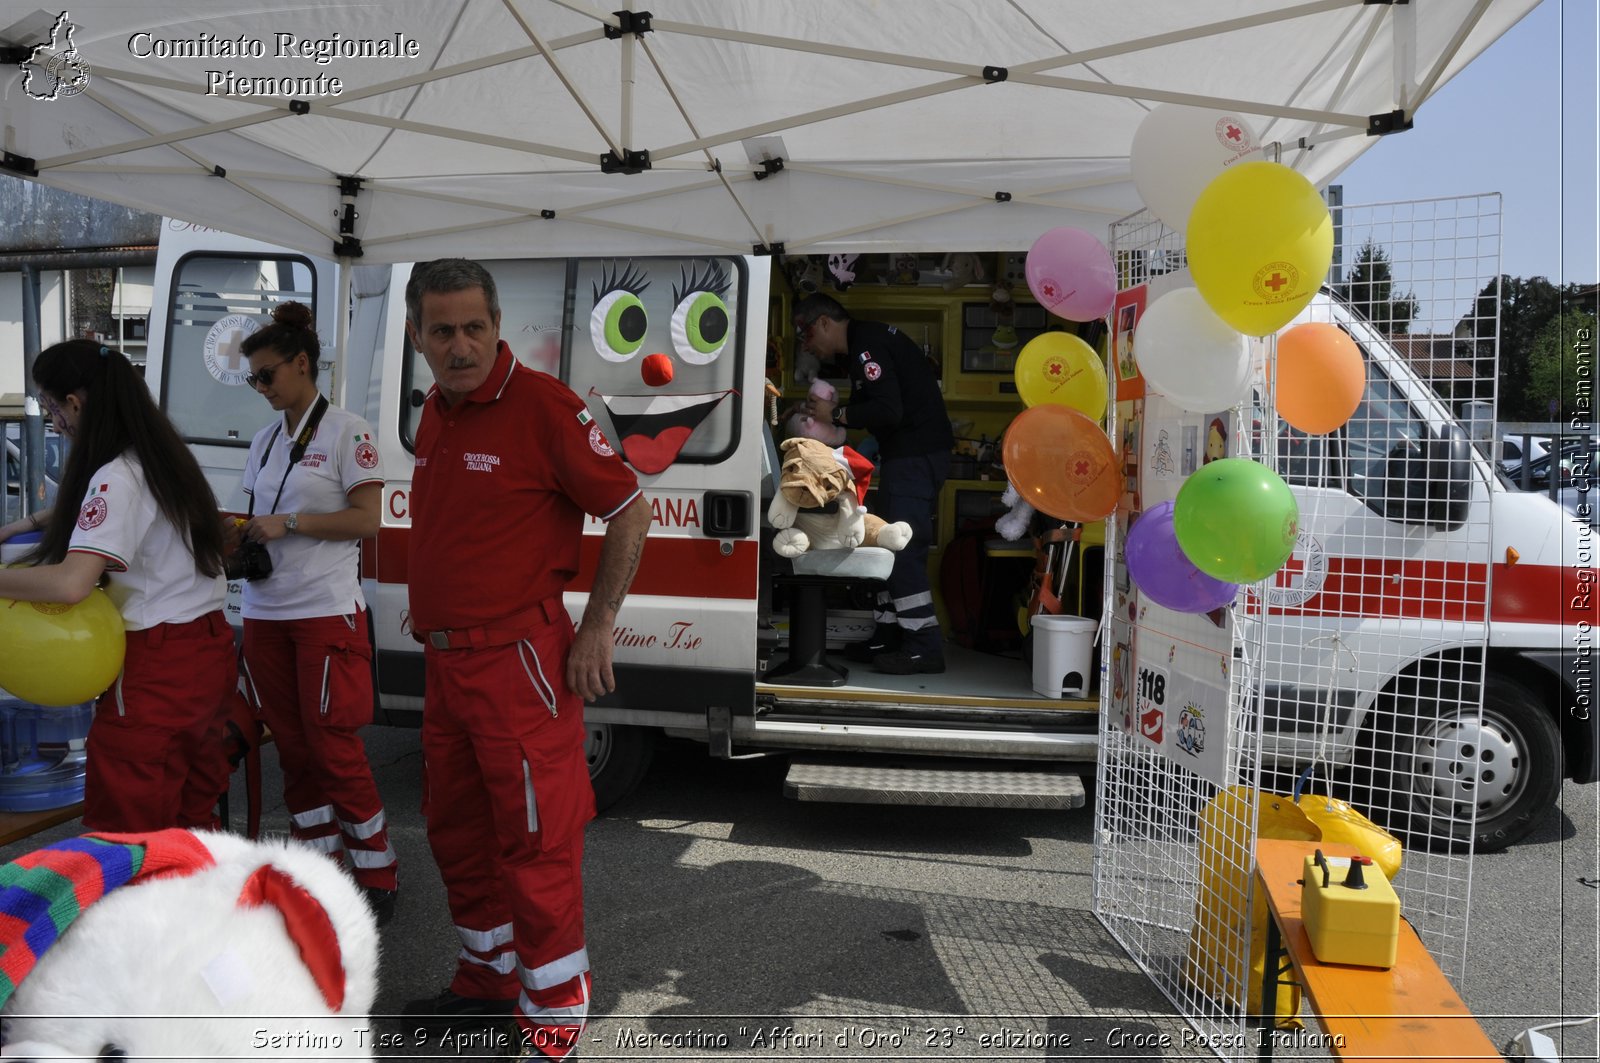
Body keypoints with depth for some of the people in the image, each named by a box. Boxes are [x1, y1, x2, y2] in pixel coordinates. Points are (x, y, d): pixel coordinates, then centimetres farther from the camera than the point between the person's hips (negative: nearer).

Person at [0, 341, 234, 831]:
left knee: (126, 828, 1)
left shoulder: (117, 477, -16)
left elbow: (70, 583, -28)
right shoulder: (164, 455, 11)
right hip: (210, 653, 9)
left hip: (156, 667, -9)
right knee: (193, 816, 16)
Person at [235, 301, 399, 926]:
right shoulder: (264, 441, 15)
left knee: (335, 749, -4)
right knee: (293, 750, 10)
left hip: (327, 612, -7)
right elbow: (259, 519, 20)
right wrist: (237, 534, -1)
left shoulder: (347, 433, -5)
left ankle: (376, 875, 10)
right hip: (265, 613, 7)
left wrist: (289, 523, -17)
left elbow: (366, 521, -10)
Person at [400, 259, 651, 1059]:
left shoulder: (542, 405, -14)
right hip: (446, 661, 9)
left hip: (518, 661, -9)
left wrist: (596, 631, -13)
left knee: (535, 840, 0)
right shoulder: (435, 412, 10)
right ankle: (487, 980, 37)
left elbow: (630, 513, -13)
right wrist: (432, 611, 18)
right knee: (456, 832, 19)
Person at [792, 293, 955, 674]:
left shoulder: (867, 345, -15)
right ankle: (889, 637, 20)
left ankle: (925, 647, -8)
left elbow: (888, 411, -24)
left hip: (917, 454, -11)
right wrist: (829, 417, 7)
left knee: (902, 548, -11)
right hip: (909, 454, 11)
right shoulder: (864, 343, 17)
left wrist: (836, 414, -13)